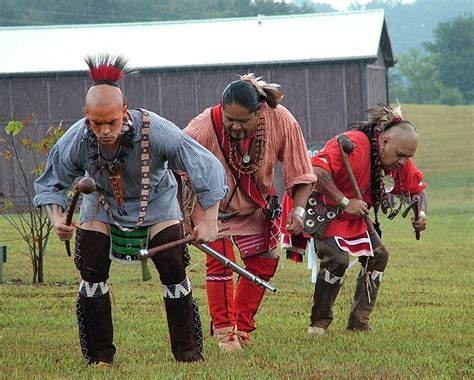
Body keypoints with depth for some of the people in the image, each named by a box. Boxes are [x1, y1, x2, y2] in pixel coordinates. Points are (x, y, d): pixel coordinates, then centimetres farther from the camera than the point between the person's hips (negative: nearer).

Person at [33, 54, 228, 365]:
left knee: (174, 272, -11)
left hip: (156, 203, -2)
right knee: (92, 275, -8)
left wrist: (210, 221, -31)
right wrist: (57, 218, -30)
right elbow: (50, 184, -11)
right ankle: (100, 356, 6)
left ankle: (188, 351, 4)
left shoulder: (156, 131, -36)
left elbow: (208, 167, -28)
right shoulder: (75, 140, -29)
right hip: (101, 206, 2)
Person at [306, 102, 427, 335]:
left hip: (354, 217, 9)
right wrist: (344, 202, -39)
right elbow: (316, 171, -40)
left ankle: (359, 324, 10)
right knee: (337, 259, -25)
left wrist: (420, 214, -11)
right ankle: (319, 324, -9)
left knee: (377, 256, 1)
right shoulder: (352, 145, -32)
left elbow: (418, 189, 9)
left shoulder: (401, 161, -6)